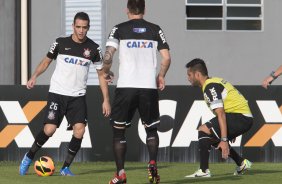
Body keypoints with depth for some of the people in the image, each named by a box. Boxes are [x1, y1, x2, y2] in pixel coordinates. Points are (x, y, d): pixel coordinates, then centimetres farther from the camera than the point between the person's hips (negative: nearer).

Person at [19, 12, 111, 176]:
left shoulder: (93, 48, 0)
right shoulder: (61, 43, -2)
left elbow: (101, 74, 6)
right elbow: (47, 60, 11)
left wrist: (106, 100, 1)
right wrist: (35, 76, -7)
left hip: (78, 96, 2)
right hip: (57, 93, -1)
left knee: (79, 131, -16)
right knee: (49, 130, -14)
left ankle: (66, 168, 2)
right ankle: (29, 158, 11)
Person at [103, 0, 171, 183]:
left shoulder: (120, 29, 3)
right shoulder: (155, 30, 8)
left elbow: (108, 56, -7)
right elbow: (166, 58, 2)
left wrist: (106, 72, 12)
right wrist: (161, 76, 19)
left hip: (126, 86, -2)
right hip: (149, 87, 2)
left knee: (118, 130, 10)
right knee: (151, 129, 19)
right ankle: (153, 164, -5)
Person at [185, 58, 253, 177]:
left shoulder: (210, 87, -14)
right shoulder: (215, 81, 18)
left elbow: (221, 114, -23)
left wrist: (224, 140, -27)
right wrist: (230, 133, 34)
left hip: (240, 118, -10)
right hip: (246, 118, 10)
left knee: (204, 130, -16)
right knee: (212, 138, 23)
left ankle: (204, 171, -18)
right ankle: (242, 164, 26)